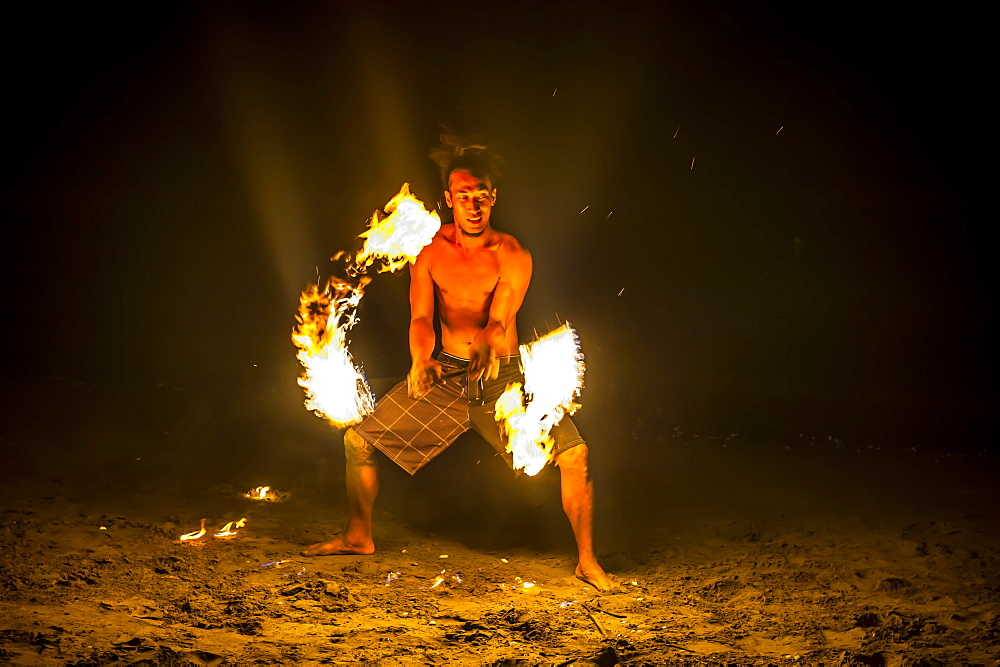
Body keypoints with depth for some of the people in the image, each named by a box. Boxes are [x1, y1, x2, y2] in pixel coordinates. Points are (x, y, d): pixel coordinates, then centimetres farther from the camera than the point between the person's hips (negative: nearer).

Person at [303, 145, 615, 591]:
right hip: (444, 374, 3)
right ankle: (358, 537, 22)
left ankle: (587, 561, -4)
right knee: (359, 438, 0)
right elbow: (421, 319, -13)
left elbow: (499, 320, -24)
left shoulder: (513, 256, -10)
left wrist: (489, 349, -49)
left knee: (574, 453, -21)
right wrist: (420, 361, -37)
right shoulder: (430, 251, -2)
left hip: (503, 378, -3)